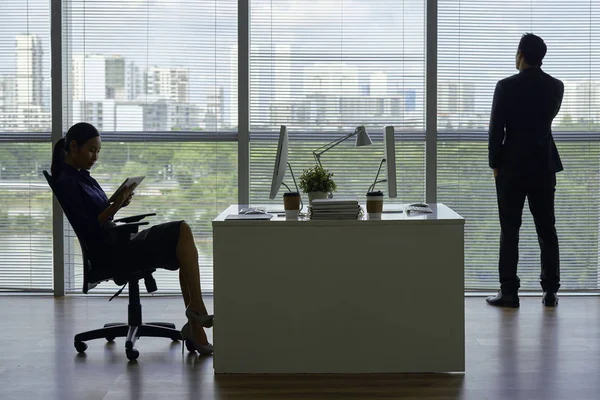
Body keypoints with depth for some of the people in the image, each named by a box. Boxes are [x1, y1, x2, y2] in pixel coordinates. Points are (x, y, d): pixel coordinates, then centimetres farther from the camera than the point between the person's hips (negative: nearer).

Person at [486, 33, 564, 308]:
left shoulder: (506, 86, -10)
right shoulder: (555, 87, 2)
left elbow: (496, 129, -10)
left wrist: (495, 164, 1)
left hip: (512, 167, -3)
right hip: (544, 166, 4)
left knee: (509, 231, 1)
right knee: (546, 229, 8)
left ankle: (509, 292, 1)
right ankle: (550, 291, 10)